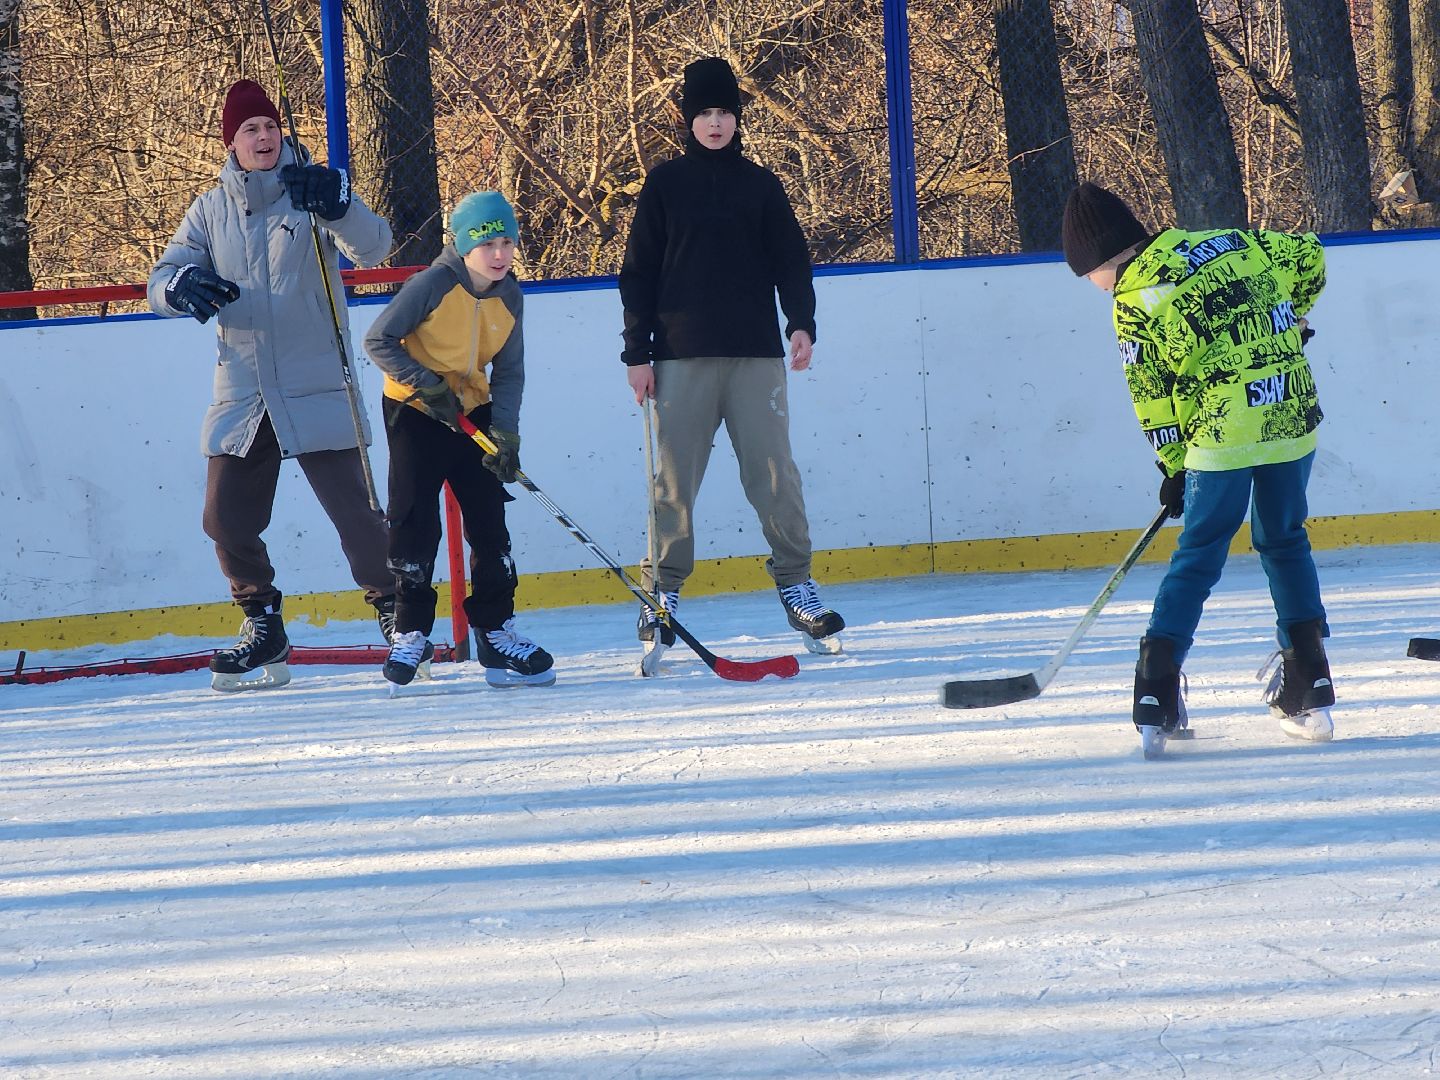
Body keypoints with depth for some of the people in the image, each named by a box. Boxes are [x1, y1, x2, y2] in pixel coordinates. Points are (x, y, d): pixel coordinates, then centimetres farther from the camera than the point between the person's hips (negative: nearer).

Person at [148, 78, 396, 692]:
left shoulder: (312, 191, -3)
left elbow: (372, 249, -16)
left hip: (316, 390, -4)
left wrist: (337, 206, -37)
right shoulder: (212, 211, 7)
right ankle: (263, 628, 23)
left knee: (354, 509, -9)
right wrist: (183, 284, -19)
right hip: (241, 394, 4)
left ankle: (395, 613, 6)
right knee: (227, 519, 5)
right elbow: (161, 283, 6)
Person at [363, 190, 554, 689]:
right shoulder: (434, 284, -19)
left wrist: (506, 432, -10)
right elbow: (378, 340, -15)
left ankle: (496, 632, 11)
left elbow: (508, 371, 2)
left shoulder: (508, 296, -3)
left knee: (490, 522, 3)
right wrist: (425, 384, -21)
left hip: (472, 411, 5)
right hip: (415, 411, -5)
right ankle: (410, 633, 1)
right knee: (415, 522, -8)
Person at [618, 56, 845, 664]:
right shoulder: (666, 185, 6)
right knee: (675, 477, -2)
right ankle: (663, 591, 6)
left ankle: (796, 585, 3)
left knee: (774, 472, -3)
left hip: (755, 352, 1)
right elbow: (639, 271, 6)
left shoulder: (761, 186, 10)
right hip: (683, 355, -1)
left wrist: (801, 323, -7)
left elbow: (790, 260, 9)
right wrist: (638, 352, 0)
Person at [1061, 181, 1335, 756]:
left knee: (1198, 556, 4)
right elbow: (1308, 256, 19)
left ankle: (1157, 687, -3)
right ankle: (1309, 692, 18)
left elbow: (1153, 396, -1)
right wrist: (1286, 326, 32)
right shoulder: (1231, 243, 10)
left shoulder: (1134, 299, -4)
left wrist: (1175, 465, 10)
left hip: (1222, 431, -5)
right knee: (1284, 542, 19)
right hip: (1294, 418, 5)